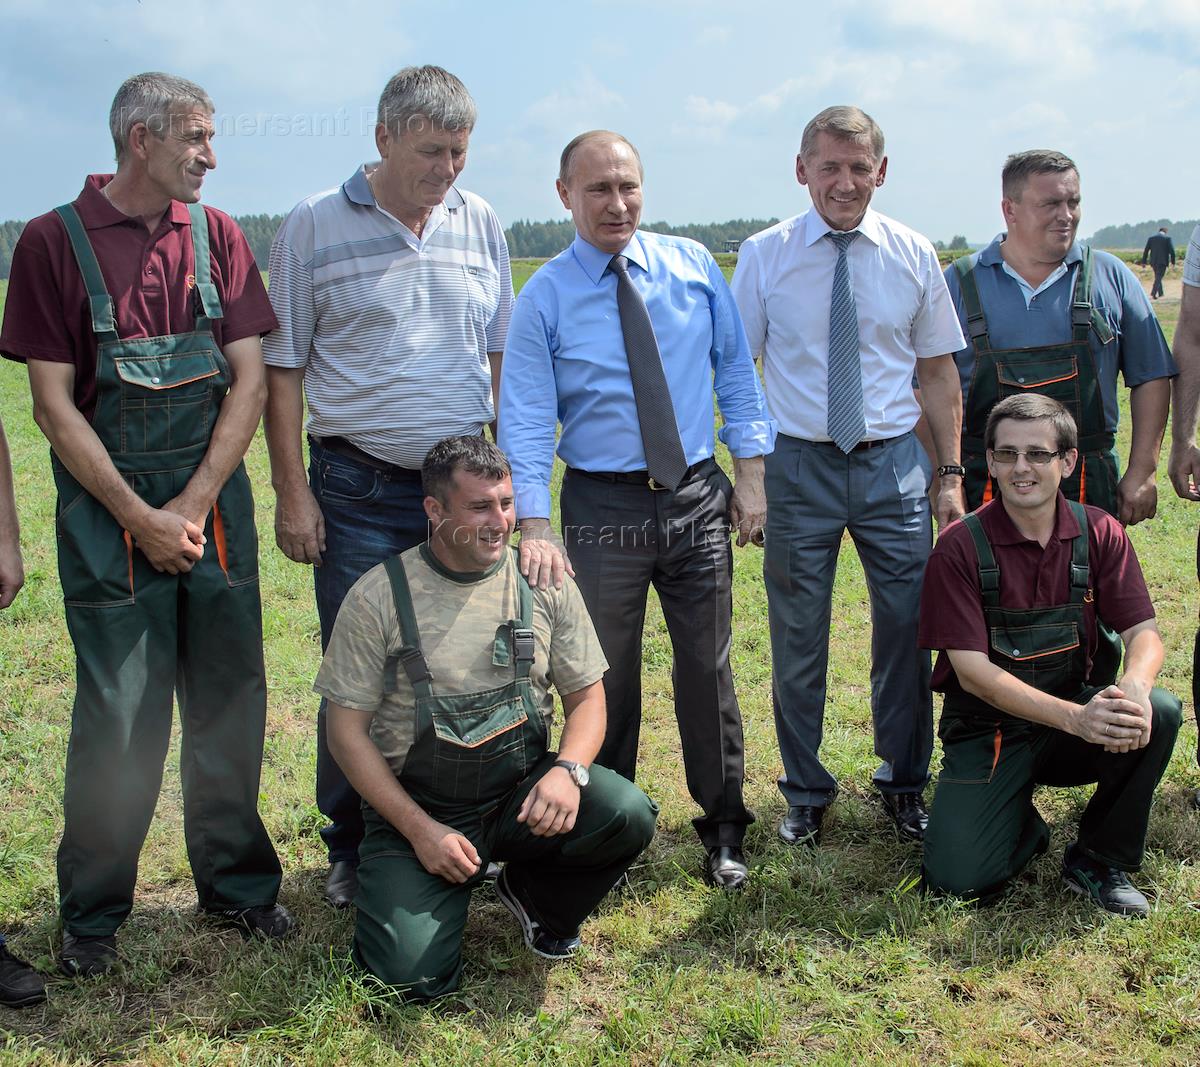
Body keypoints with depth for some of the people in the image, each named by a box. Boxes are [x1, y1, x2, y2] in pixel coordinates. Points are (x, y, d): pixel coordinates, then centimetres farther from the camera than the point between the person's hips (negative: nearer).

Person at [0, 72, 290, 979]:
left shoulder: (216, 235, 8)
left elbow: (249, 378, 3)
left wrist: (190, 507, -7)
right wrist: (140, 519, -11)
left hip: (215, 503, 3)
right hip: (109, 509, -3)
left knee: (230, 703, 8)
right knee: (118, 717, -1)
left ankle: (237, 884, 25)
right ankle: (92, 916, 17)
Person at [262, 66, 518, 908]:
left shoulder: (481, 224, 6)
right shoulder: (315, 228, -4)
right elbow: (282, 369, -3)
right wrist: (293, 492, -7)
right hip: (358, 484, -3)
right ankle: (353, 848, 20)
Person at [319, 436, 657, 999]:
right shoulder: (379, 596, -8)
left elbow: (586, 697, 5)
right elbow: (347, 731, -5)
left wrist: (568, 770, -17)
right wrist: (420, 830, -13)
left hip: (522, 793, 3)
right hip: (416, 807, -2)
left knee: (629, 815, -25)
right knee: (413, 976, -20)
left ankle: (533, 894, 7)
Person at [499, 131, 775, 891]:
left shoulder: (694, 265, 3)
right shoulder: (545, 298, -4)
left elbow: (735, 370, 9)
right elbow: (527, 421, -9)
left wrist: (750, 469, 2)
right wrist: (534, 527, -20)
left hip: (698, 495, 2)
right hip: (604, 507, -1)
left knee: (708, 668, 10)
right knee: (608, 678, 10)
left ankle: (724, 828, 28)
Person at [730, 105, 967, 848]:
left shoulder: (913, 255, 4)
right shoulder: (763, 256, -2)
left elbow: (939, 372, 8)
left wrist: (952, 473, 3)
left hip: (894, 461, 1)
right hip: (800, 464, -1)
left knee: (907, 631, 7)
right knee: (798, 640, 8)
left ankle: (905, 782, 28)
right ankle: (806, 793, 27)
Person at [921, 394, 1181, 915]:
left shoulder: (1099, 533, -3)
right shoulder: (960, 546, -13)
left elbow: (1143, 632, -8)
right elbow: (971, 671, -18)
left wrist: (1134, 688, -33)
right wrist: (1074, 718, -32)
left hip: (1075, 710, 3)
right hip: (988, 730, -3)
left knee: (1159, 713, -28)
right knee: (957, 877, -22)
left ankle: (1099, 859, -4)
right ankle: (1023, 826, 16)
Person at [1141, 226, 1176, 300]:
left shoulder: (1151, 238, 5)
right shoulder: (1167, 238, -3)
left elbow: (1146, 250, 4)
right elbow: (1172, 251, -7)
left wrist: (1143, 262, 7)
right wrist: (1172, 261, 3)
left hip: (1153, 261, 4)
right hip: (1163, 261, -4)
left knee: (1158, 277, 19)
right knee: (1158, 278, -2)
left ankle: (1160, 293, 26)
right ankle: (1153, 294, -15)